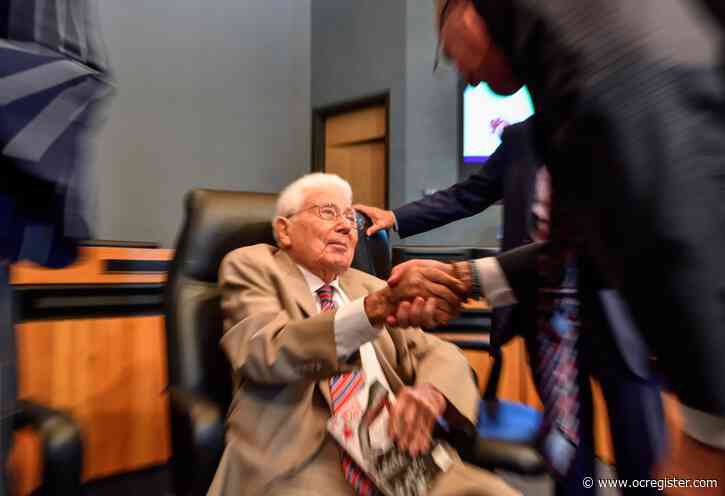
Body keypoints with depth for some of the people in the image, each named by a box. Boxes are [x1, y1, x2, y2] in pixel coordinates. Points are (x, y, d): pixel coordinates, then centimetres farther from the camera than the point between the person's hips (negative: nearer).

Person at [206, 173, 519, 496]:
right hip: (302, 460, -3)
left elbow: (442, 355, 14)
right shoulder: (251, 266, 6)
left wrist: (429, 393, -10)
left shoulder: (371, 287, 22)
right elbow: (267, 354, -12)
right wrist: (367, 312, -28)